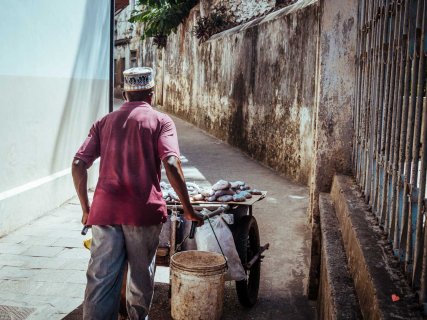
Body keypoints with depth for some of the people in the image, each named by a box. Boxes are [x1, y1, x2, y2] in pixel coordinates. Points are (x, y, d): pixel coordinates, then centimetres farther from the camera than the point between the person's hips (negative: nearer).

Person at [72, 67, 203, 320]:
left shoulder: (104, 122, 14)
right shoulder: (160, 121, 3)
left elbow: (78, 164, 6)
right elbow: (171, 165, -11)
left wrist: (86, 209, 14)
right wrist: (188, 210, -4)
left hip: (104, 210, 3)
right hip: (144, 211, -2)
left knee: (101, 280, 3)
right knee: (141, 275, 15)